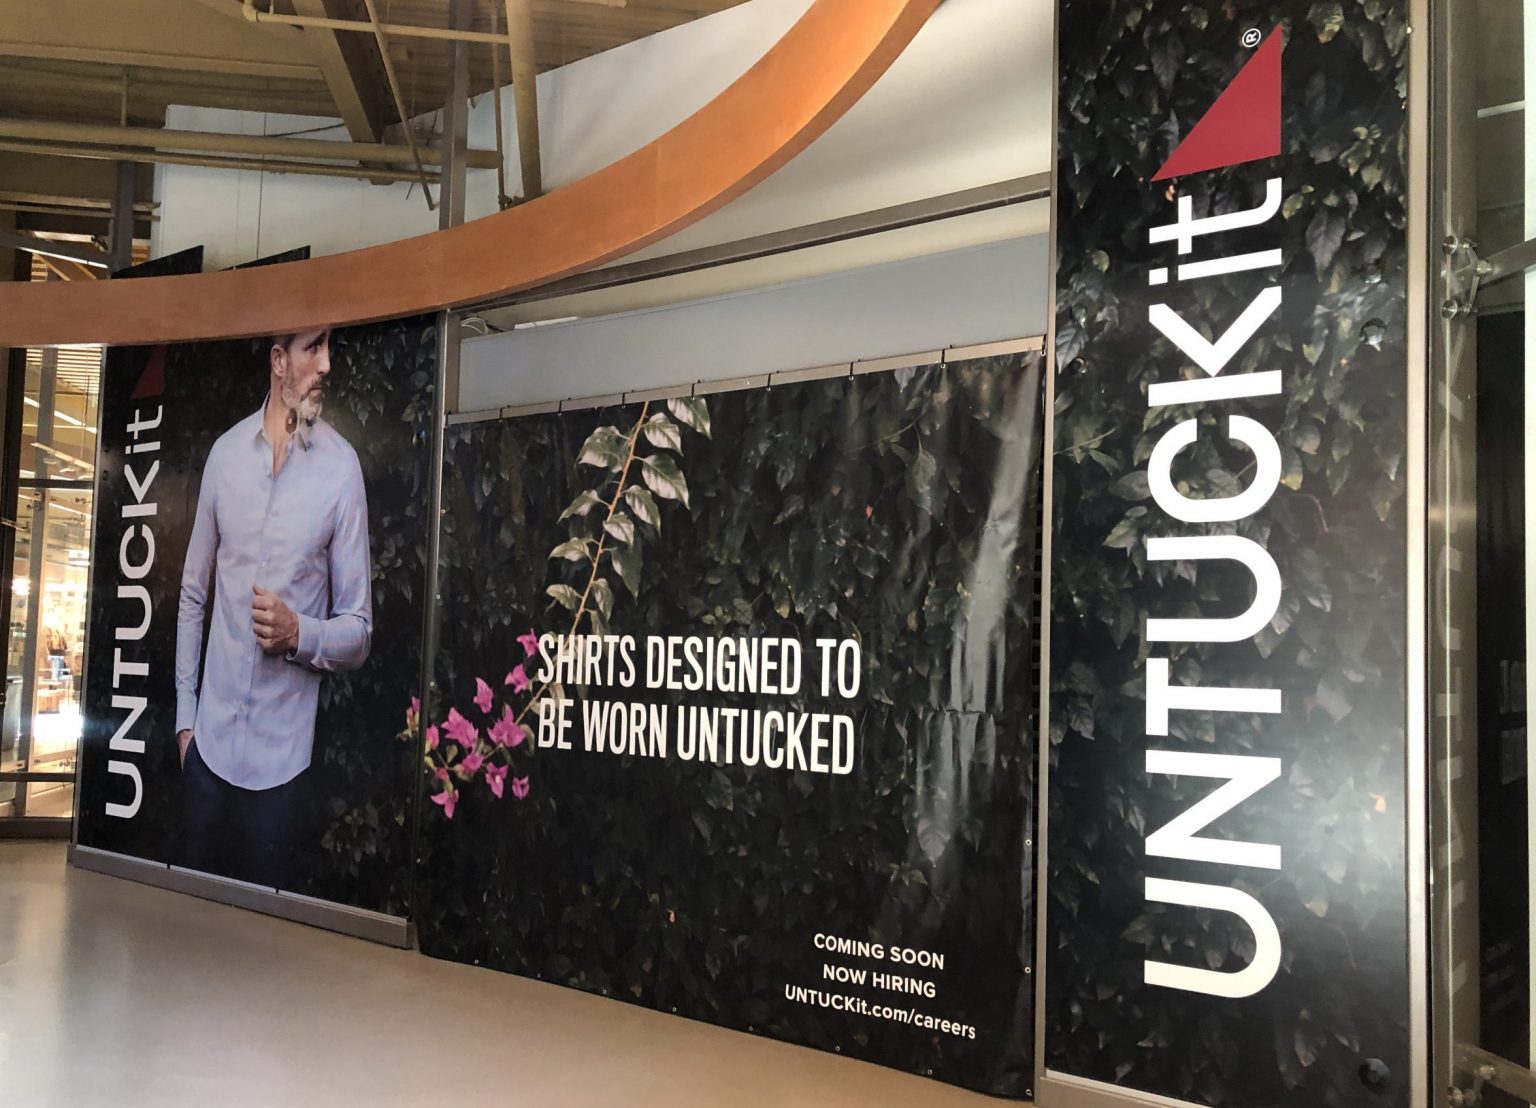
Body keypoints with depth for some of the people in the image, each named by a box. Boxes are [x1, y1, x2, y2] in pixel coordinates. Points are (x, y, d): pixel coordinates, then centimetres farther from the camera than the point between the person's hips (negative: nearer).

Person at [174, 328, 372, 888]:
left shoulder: (342, 468, -8)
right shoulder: (224, 452, 2)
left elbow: (359, 631, -3)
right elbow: (192, 596, 11)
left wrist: (298, 633, -21)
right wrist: (185, 716, 9)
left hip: (281, 758, -3)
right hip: (209, 742, 3)